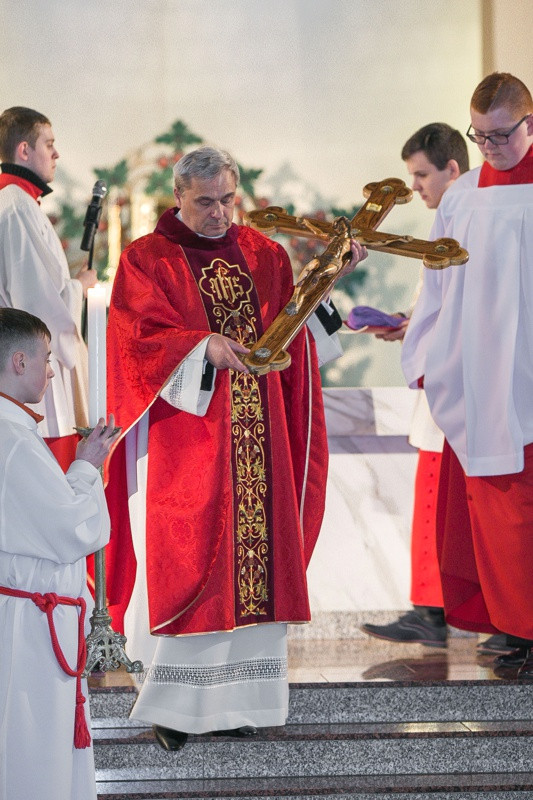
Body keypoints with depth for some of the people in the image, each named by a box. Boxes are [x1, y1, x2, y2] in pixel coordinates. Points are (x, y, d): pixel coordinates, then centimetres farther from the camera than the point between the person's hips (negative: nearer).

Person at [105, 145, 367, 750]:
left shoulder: (263, 254, 13)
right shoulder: (147, 260, 0)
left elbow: (293, 330, 11)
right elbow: (142, 338, -11)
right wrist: (204, 347, -26)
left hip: (258, 438, 4)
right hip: (185, 436, -4)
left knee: (257, 555, 3)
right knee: (186, 560, -6)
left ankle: (235, 696, 11)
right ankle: (172, 704, 2)